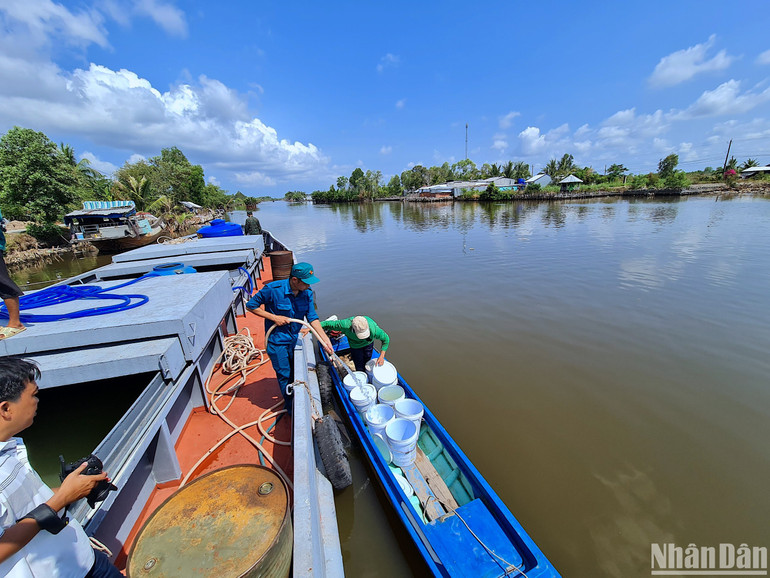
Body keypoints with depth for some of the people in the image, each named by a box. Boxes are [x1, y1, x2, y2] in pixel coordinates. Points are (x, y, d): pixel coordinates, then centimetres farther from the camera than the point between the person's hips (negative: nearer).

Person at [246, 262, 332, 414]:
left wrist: (324, 339, -15)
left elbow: (312, 317, -8)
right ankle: (290, 407, 29)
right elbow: (251, 305, -12)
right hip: (277, 340, -4)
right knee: (284, 374, 8)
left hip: (294, 338, 5)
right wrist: (274, 318, -21)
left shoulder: (307, 293, -9)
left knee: (295, 372, 20)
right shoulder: (273, 289, -23)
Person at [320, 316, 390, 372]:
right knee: (360, 369, 1)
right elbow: (327, 324, -27)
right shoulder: (345, 325, -43)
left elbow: (386, 339, -21)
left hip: (368, 344, 1)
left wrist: (381, 356, -24)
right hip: (355, 346, -1)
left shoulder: (374, 329, -41)